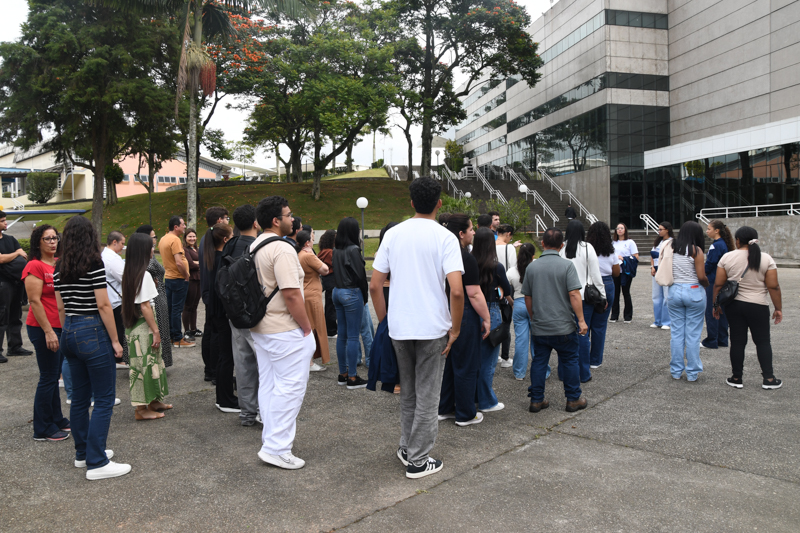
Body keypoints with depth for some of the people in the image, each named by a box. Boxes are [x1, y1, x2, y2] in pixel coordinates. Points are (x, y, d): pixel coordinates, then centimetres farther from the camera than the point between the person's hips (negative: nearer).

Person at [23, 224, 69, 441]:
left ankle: (56, 419, 29)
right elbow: (35, 301, -17)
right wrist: (48, 331, -20)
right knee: (48, 378, -1)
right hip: (44, 328, -8)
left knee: (54, 376, 17)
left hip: (60, 326, 8)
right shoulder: (34, 266, -13)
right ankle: (43, 429, 10)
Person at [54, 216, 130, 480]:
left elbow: (60, 307, 12)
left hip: (69, 333, 8)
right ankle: (96, 464, -1)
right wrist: (115, 340, -10)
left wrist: (67, 333, 21)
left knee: (80, 397, 17)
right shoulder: (94, 263, -13)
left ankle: (83, 453, 28)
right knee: (104, 399, -1)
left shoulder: (59, 268, 8)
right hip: (93, 332, -8)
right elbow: (103, 305, -15)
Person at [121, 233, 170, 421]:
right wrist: (156, 331, -15)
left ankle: (153, 401, 29)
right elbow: (145, 307, -20)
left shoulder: (128, 273, 8)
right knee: (145, 364, 0)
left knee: (150, 362, 17)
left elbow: (128, 302, 12)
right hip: (143, 327, -9)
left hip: (133, 325, 9)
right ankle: (141, 409, 8)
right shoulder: (144, 275, -18)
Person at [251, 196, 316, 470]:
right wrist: (307, 328, -14)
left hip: (260, 327, 10)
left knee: (268, 385, 15)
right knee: (290, 386, -3)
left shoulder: (254, 247, 11)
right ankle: (277, 448, 0)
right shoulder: (282, 249, -19)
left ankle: (272, 438, 26)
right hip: (285, 330, -10)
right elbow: (291, 295, -23)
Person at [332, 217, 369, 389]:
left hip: (337, 291, 7)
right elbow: (360, 274, -13)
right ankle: (352, 378, 3)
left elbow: (335, 271, 9)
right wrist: (364, 296, -1)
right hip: (352, 293, -7)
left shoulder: (336, 250, 6)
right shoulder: (353, 249, -14)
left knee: (342, 335, 13)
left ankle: (343, 374, 21)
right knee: (353, 337, -2)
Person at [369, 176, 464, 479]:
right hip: (432, 328, -4)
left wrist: (384, 322, 12)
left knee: (407, 390, 21)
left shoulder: (393, 234, 2)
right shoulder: (445, 237, -9)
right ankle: (418, 460, 16)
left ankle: (407, 448, 33)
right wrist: (455, 329, -7)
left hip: (398, 327, 4)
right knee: (427, 395, 8)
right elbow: (456, 290, -19)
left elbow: (375, 285, 2)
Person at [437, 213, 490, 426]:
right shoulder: (466, 258, -17)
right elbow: (474, 294, -19)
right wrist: (486, 319, -10)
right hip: (464, 316, -8)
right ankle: (465, 415, 13)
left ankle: (445, 408, 27)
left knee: (449, 363, 17)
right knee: (466, 366, 3)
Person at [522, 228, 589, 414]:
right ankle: (573, 400, 18)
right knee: (569, 361, 10)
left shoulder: (531, 267, 2)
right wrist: (581, 320, -11)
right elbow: (574, 295, -16)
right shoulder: (567, 265, -10)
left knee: (539, 361, 10)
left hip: (539, 327, 3)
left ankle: (536, 400, 14)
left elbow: (527, 297, 8)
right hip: (563, 326, -3)